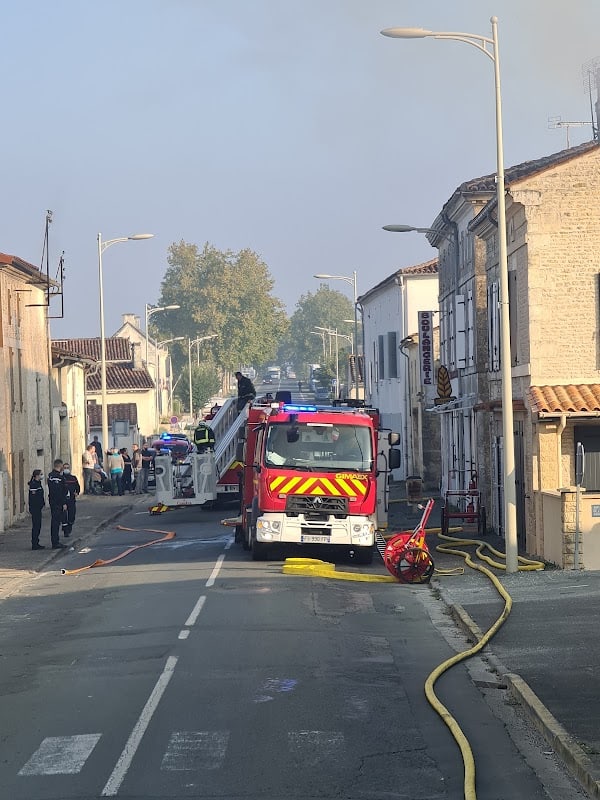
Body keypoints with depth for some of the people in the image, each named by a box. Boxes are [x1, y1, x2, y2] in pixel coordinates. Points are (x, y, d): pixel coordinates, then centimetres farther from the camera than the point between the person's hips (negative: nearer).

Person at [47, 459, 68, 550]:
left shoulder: (50, 475, 12)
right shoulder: (59, 476, -17)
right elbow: (61, 491, -19)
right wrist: (64, 503, -16)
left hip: (52, 501, 9)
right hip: (58, 503, -9)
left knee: (54, 522, 14)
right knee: (56, 522, -7)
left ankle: (54, 542, 20)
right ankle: (55, 543, -6)